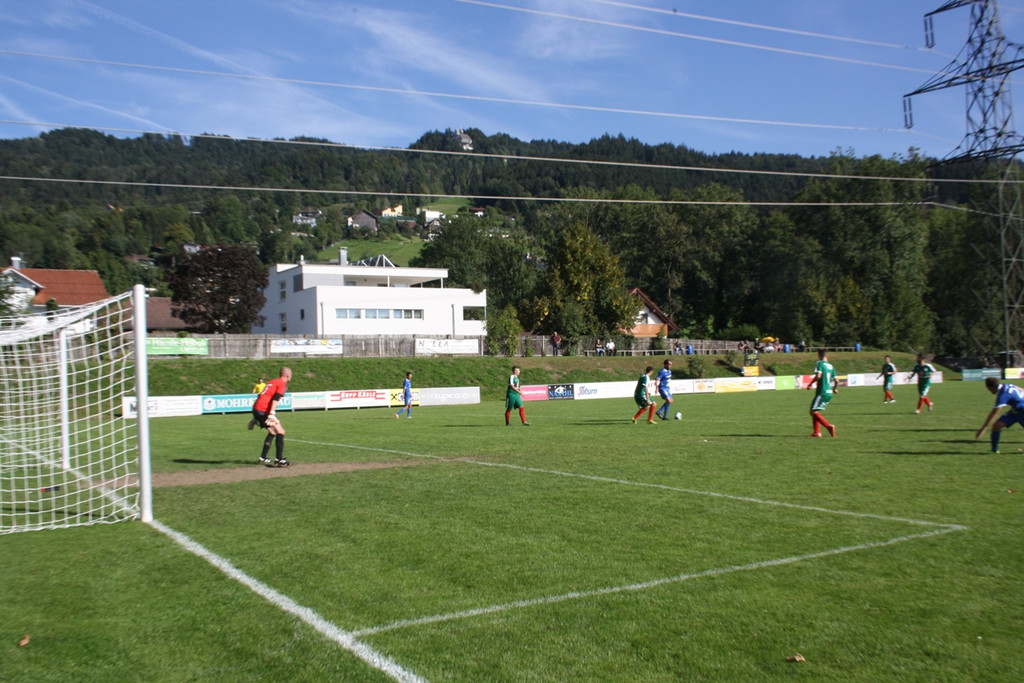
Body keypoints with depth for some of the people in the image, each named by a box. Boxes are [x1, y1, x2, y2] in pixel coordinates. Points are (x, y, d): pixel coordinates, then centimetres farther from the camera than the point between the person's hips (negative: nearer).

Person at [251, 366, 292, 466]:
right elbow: (275, 399, -17)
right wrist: (271, 414, -26)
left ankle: (263, 457, 25)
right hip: (264, 411, -9)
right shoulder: (282, 384, -2)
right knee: (280, 432, -7)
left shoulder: (272, 382, 24)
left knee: (272, 432, 22)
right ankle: (279, 459, -15)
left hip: (256, 409, 9)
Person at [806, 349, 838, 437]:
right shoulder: (831, 366, 14)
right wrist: (835, 389, 31)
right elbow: (836, 380, 12)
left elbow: (818, 376, -20)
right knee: (815, 412, 16)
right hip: (829, 393, 8)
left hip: (822, 392, -8)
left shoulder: (820, 364, -6)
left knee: (814, 412, -8)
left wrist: (810, 384, -5)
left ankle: (829, 426, -22)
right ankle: (817, 432, 10)